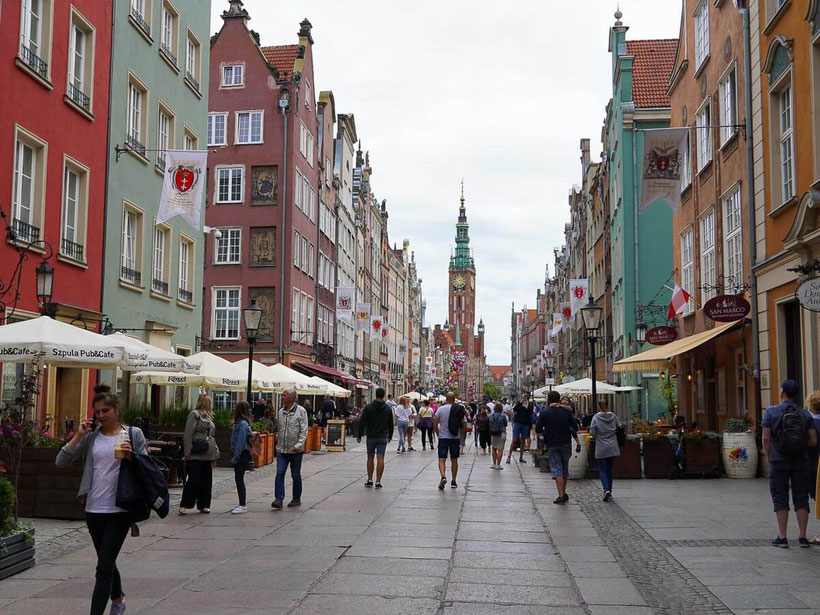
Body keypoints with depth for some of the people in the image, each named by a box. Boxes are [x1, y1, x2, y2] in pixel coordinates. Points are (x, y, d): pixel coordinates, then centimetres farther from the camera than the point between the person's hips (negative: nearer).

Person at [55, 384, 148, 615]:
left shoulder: (133, 434, -1)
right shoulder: (91, 437, 6)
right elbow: (61, 461, -1)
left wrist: (130, 456, -16)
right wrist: (78, 435, -9)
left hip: (119, 509, -4)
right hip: (94, 509, 4)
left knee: (104, 567, -8)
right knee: (107, 562, 20)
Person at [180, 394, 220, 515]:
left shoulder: (208, 417, 19)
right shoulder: (194, 414, -5)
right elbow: (188, 434, -12)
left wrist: (216, 450, 16)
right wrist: (187, 451, -18)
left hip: (208, 455, 8)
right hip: (196, 455, -8)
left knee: (206, 482, 9)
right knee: (193, 480, -9)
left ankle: (204, 505, 16)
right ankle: (184, 505, 0)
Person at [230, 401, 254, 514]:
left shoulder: (242, 424, -17)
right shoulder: (239, 423, 13)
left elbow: (241, 442, -20)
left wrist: (235, 457, -18)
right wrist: (234, 456, 14)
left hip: (242, 455, -10)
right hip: (240, 455, 10)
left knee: (239, 479, -7)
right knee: (238, 479, 14)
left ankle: (243, 506, -4)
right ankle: (242, 503, 23)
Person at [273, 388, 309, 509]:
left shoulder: (301, 411, -7)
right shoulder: (281, 411, 9)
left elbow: (304, 430, -11)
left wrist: (299, 445, -19)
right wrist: (278, 440, 13)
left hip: (295, 450, -4)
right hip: (281, 449, 4)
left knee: (296, 475, 7)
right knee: (280, 473, -8)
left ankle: (297, 499, 19)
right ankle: (279, 499, -8)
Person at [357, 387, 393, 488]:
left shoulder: (368, 407, -7)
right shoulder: (388, 408, 1)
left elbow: (362, 422, -7)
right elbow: (391, 424, 10)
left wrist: (359, 435, 2)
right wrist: (390, 436, 23)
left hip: (371, 437, -1)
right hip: (383, 438, 1)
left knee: (370, 458, 12)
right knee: (380, 458, -1)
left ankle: (370, 480, 12)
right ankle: (378, 481, -4)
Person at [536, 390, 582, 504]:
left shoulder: (545, 413, -7)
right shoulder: (566, 411, 1)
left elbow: (538, 429, -6)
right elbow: (575, 428, 4)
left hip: (552, 445, -3)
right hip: (566, 443, 3)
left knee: (556, 469, -2)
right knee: (565, 468, 15)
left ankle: (561, 495, -12)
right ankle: (564, 493, 23)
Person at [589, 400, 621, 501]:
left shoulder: (596, 417, -9)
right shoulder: (613, 416, -1)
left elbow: (592, 432, -10)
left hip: (601, 449, -3)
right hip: (613, 448, 3)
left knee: (602, 470, 2)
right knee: (609, 469, 15)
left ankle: (606, 490, -18)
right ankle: (609, 492, 19)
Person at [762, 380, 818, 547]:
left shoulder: (771, 412, -5)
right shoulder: (805, 414, 2)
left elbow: (766, 438, -7)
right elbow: (813, 441, -2)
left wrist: (770, 458, 5)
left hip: (779, 463, -2)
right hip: (801, 462, 2)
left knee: (780, 499, 4)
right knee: (801, 499, 8)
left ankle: (782, 537, 3)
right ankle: (803, 537, 7)